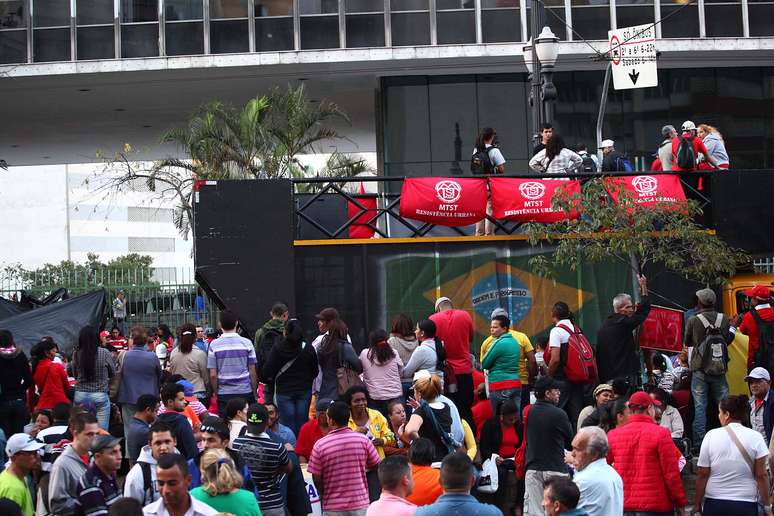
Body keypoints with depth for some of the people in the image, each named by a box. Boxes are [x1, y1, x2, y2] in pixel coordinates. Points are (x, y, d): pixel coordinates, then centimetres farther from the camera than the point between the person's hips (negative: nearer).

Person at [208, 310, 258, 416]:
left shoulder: (214, 345, -4)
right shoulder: (247, 343, -2)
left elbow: (213, 375, -4)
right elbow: (252, 372, 0)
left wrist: (216, 392, 9)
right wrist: (254, 393, 10)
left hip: (224, 393, 0)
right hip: (245, 392, 0)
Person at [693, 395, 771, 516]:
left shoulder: (711, 435, -5)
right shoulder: (755, 437, -5)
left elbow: (702, 474, -3)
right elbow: (761, 475, -6)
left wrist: (697, 504, 6)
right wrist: (767, 506, 2)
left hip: (714, 504, 0)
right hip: (746, 505, 0)